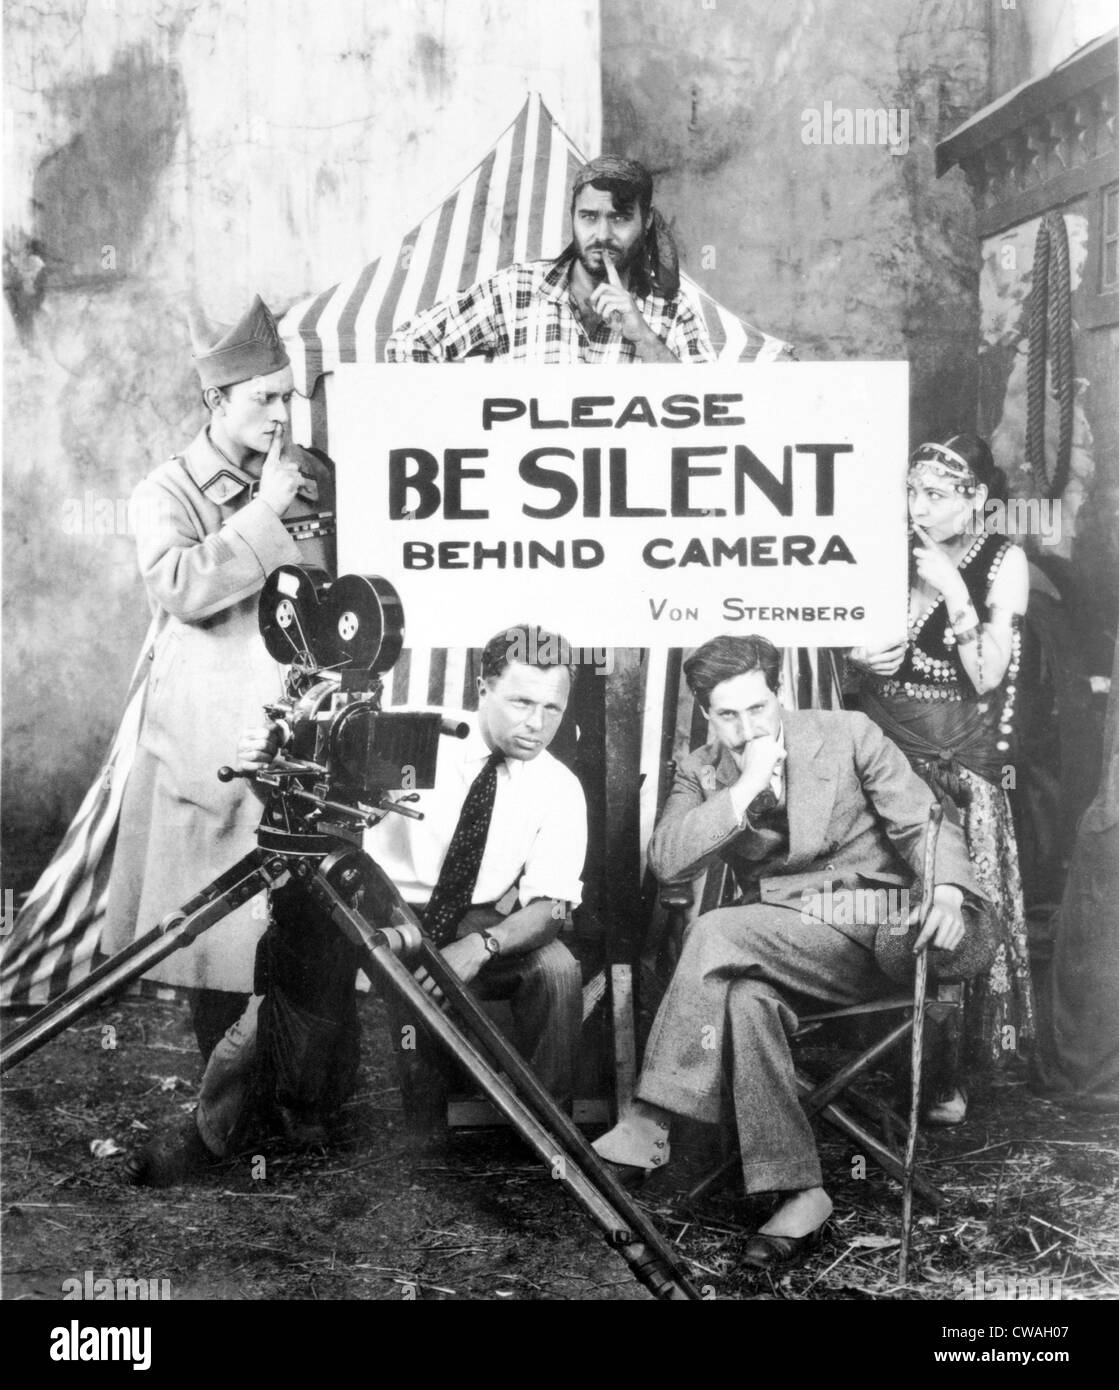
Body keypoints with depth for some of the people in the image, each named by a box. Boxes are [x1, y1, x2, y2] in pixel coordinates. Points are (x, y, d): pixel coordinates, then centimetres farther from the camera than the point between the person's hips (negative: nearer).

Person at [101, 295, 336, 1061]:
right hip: (211, 736, -2)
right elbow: (182, 587, -18)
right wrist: (267, 509, -15)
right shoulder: (167, 494, 1)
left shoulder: (319, 478, 10)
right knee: (216, 917, 1)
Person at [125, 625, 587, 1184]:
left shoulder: (560, 789, -9)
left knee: (556, 966, -25)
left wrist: (481, 943, -32)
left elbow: (547, 907, -12)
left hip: (474, 924, 1)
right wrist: (267, 758, -42)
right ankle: (211, 1133, 1)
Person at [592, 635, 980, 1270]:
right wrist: (746, 786, -15)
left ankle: (650, 1120, -23)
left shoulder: (847, 734, 2)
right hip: (775, 941, 3)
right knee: (747, 997, -33)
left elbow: (925, 821, 2)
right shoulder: (701, 771, 9)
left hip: (866, 931, -3)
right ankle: (801, 1193, -25)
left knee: (717, 931, -28)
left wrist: (946, 888, -19)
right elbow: (666, 860, -8)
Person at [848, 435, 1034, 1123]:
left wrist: (953, 591, -17)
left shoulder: (1003, 562, -4)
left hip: (958, 764, -3)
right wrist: (857, 658, -6)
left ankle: (950, 1076, 12)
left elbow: (987, 677, -11)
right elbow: (853, 640, 16)